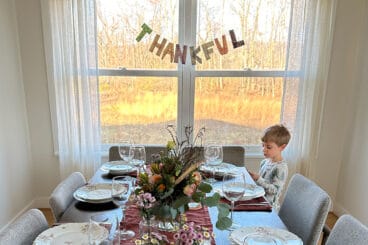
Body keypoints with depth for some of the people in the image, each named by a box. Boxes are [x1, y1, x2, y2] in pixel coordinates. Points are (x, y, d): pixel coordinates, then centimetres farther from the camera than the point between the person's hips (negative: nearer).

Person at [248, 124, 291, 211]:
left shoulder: (281, 167, -15)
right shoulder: (264, 162, 7)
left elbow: (275, 190, -18)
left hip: (269, 206, -7)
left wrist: (258, 179, -25)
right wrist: (253, 177, 2)